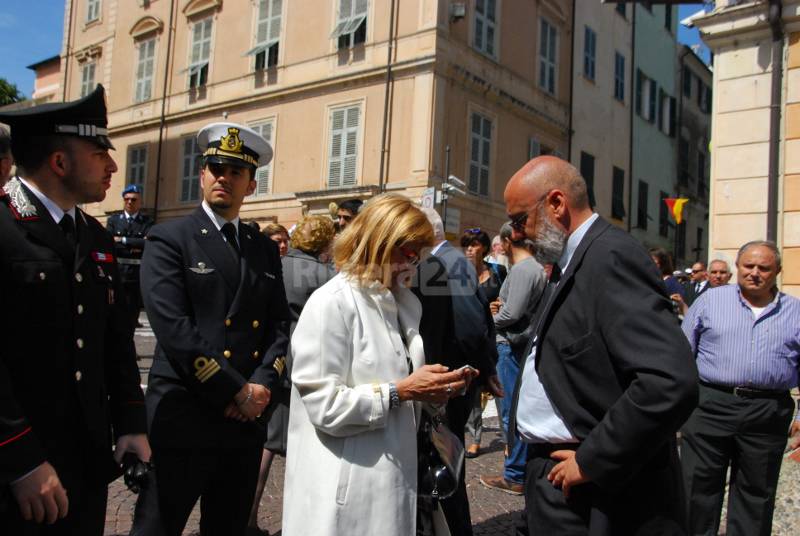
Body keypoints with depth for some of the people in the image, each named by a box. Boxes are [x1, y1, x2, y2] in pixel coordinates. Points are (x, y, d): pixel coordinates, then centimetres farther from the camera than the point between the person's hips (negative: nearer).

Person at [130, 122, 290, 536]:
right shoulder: (168, 239, -4)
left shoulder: (265, 249, 12)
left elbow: (279, 326, 9)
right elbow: (174, 328, -15)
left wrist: (262, 385, -8)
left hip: (247, 423, 5)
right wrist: (238, 393, -15)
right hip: (182, 421, -5)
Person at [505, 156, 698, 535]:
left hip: (600, 495, -8)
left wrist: (591, 461, -20)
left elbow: (671, 383, -29)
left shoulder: (611, 255, -19)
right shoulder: (567, 265, 9)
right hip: (554, 475, 8)